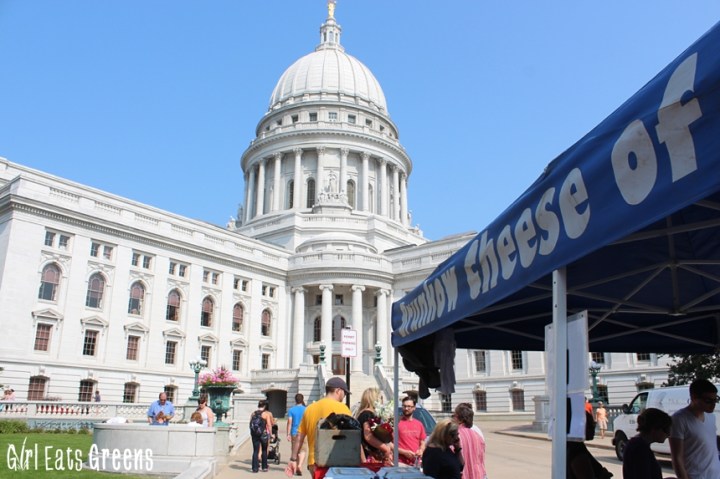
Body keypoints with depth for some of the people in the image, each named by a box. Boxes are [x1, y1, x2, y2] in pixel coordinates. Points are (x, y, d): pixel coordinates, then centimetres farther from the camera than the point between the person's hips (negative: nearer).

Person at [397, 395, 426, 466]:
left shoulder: (419, 424, 13)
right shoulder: (397, 423, -5)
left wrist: (421, 450, -1)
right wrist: (404, 452, -14)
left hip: (416, 463, 5)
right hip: (401, 463, -5)